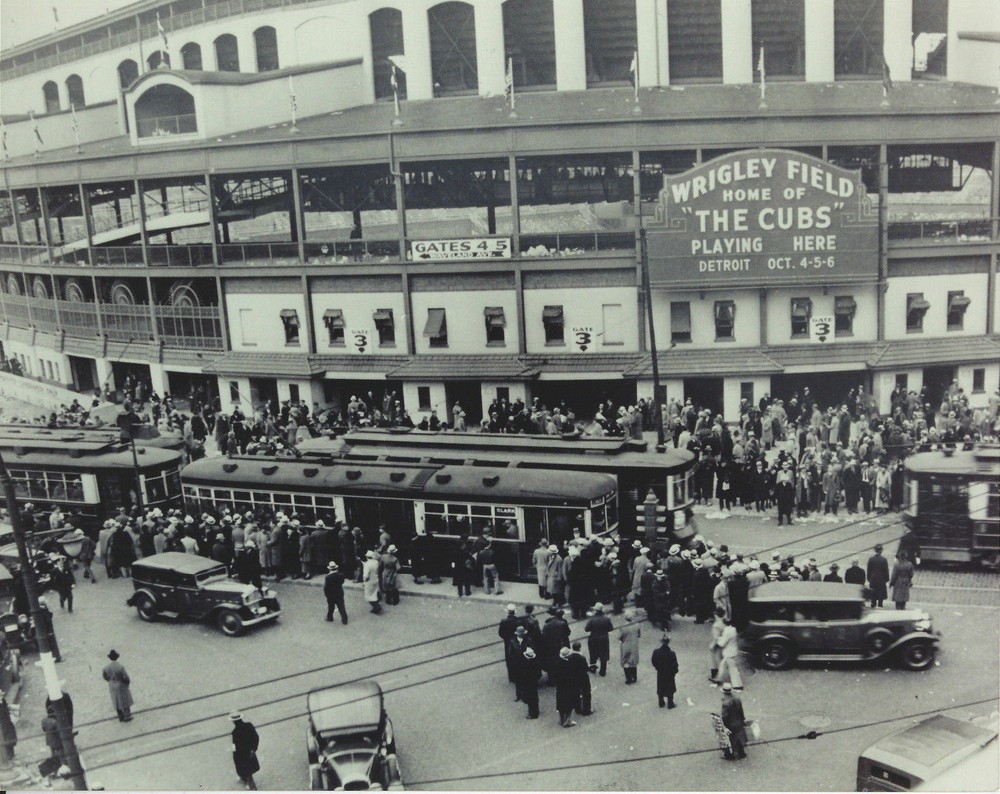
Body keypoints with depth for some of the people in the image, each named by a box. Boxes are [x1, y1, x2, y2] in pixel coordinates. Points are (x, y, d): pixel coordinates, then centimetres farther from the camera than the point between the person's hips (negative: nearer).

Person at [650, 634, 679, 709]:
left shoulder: (656, 652, -19)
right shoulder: (671, 653, -26)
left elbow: (654, 663, -7)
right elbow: (675, 665, -17)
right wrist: (675, 670, 3)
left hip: (660, 674, 2)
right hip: (670, 674, -2)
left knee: (660, 689, 19)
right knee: (670, 689, 16)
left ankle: (661, 703, 31)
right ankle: (670, 704, 28)